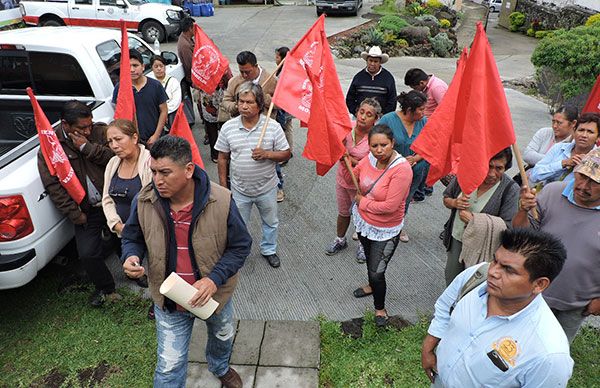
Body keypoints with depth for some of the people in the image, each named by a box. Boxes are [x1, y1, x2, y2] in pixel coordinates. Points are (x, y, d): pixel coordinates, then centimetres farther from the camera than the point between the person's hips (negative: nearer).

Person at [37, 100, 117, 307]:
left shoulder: (100, 131, 0)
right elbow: (53, 185, -6)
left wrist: (87, 147, -20)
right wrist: (75, 214, -8)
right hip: (87, 211, 0)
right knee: (87, 253, -7)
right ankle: (105, 288, 20)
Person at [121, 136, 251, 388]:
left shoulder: (221, 201, -26)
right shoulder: (144, 201, -18)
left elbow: (240, 246, -15)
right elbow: (132, 238, 1)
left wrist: (214, 279, -27)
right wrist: (131, 257, -22)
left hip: (214, 294, 1)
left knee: (222, 337, 31)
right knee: (169, 367, 11)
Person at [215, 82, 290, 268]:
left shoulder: (273, 126, -15)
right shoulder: (228, 127, -11)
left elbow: (286, 154, -8)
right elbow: (222, 158, -2)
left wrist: (267, 154, -27)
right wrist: (223, 186, 0)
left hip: (267, 188, 0)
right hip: (239, 190, 0)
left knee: (271, 223, 22)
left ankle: (269, 250, 48)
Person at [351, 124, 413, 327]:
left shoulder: (401, 169, -30)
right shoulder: (370, 158, -12)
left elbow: (390, 206, -31)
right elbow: (353, 176, 8)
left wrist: (362, 202, -17)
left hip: (385, 231, -6)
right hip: (363, 221, 6)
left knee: (377, 272, 1)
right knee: (369, 257, 29)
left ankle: (380, 308, 31)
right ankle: (372, 285, 59)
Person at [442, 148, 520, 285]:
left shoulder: (511, 189, -21)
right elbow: (446, 198, 4)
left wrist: (474, 220, -27)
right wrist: (455, 203, -19)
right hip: (456, 239, 4)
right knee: (451, 278, 23)